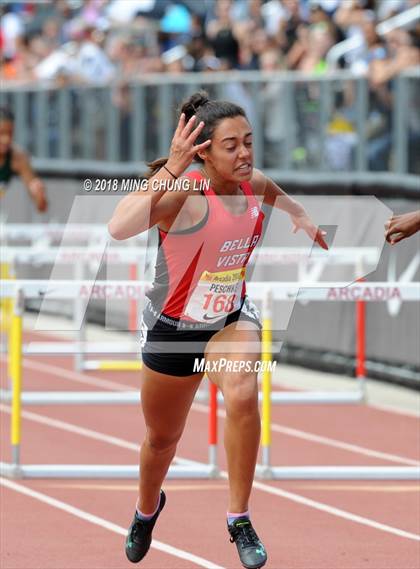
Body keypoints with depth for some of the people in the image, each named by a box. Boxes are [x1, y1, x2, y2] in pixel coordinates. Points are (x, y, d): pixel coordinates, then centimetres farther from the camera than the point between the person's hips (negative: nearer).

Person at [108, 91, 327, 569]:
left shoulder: (255, 185, -11)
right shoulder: (183, 193, -29)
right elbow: (120, 228, -50)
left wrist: (302, 218, 13)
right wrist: (170, 170, -50)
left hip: (231, 319, 2)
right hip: (173, 327, -2)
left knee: (243, 394, -31)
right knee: (162, 438, 19)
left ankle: (239, 520, -16)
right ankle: (147, 508, 54)